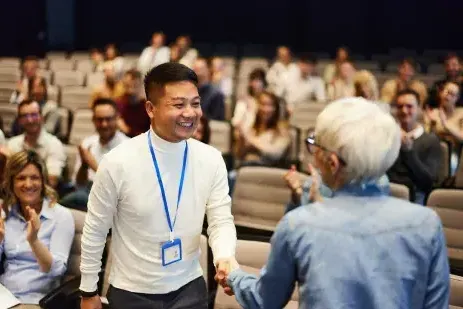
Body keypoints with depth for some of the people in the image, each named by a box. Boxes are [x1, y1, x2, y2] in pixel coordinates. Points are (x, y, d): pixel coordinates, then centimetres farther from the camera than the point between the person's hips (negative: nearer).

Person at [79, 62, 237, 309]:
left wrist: (225, 258, -24)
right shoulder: (117, 163, -15)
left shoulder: (211, 160, -7)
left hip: (189, 288, 2)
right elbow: (95, 231, -6)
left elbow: (221, 221, -3)